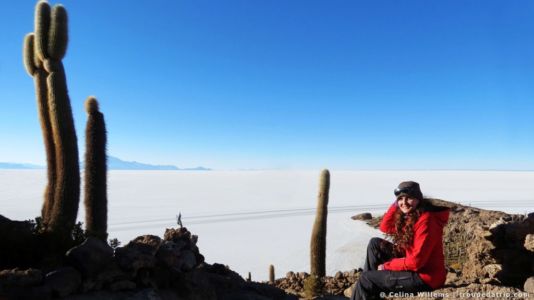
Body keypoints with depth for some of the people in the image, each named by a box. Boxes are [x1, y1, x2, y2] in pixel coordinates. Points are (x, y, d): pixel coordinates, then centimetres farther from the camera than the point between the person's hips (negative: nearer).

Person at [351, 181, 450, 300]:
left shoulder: (426, 221, -24)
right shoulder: (408, 216, 2)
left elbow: (416, 261, -26)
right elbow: (385, 228, 9)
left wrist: (387, 265, -13)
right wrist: (395, 205, -3)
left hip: (425, 277, -9)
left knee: (366, 278, -7)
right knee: (375, 243, 5)